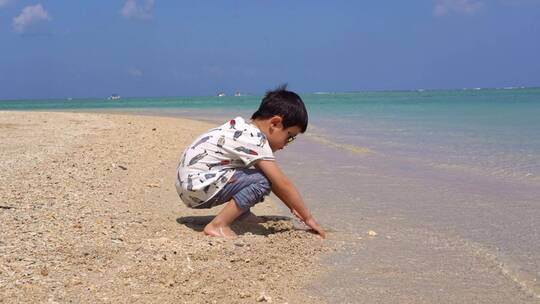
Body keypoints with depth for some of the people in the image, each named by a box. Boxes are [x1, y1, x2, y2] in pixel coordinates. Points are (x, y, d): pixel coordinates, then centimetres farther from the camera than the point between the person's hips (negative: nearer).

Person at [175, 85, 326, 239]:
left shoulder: (245, 128, 9)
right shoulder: (255, 140, -19)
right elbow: (283, 184, -17)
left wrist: (293, 207, 17)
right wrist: (309, 218, -9)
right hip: (196, 187, -10)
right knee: (262, 181, -20)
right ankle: (218, 226, -15)